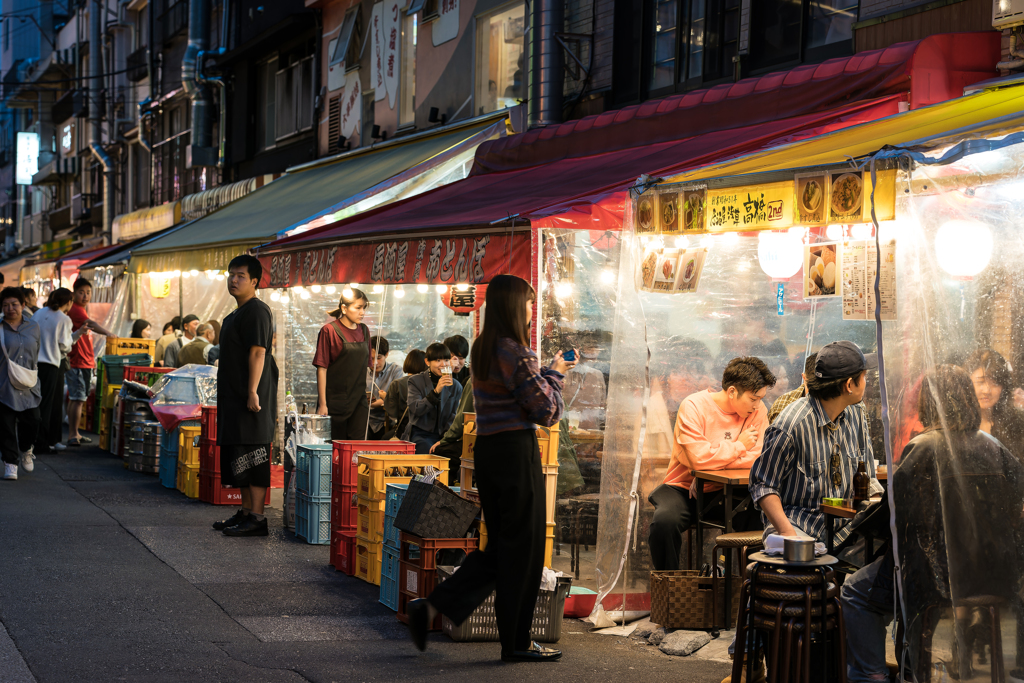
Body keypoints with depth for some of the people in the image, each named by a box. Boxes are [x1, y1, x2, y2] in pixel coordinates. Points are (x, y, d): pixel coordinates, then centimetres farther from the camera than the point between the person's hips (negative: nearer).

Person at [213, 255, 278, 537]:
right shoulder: (236, 315, 19)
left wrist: (252, 392, -26)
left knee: (252, 455, -10)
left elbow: (258, 353, -20)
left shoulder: (257, 311, -12)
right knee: (238, 458, 12)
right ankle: (246, 511, 18)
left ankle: (257, 517, -9)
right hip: (234, 397, 10)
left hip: (252, 397, -10)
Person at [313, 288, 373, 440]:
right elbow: (322, 369, -7)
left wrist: (369, 398, 17)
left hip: (359, 401, 5)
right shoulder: (329, 330, -6)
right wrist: (322, 404, -11)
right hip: (335, 400, -5)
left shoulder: (364, 331, 11)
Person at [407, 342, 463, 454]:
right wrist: (436, 391, -22)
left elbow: (454, 416, 8)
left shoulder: (456, 387, 10)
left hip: (444, 435, 3)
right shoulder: (415, 381, 3)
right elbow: (416, 409, -11)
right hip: (421, 434, -3)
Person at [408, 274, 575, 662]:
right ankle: (516, 643, 10)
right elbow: (548, 412, -11)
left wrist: (547, 372, 18)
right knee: (522, 548, 2)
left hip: (487, 451, 8)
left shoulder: (482, 350, 10)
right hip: (517, 451, -8)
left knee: (500, 546, 16)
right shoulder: (517, 354, -16)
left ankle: (432, 607, 8)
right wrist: (554, 375, 3)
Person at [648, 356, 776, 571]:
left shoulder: (758, 411, -2)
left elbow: (758, 457, -13)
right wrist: (739, 446, -13)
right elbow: (699, 457, -27)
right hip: (683, 488, -3)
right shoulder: (694, 407, -15)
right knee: (665, 521, -33)